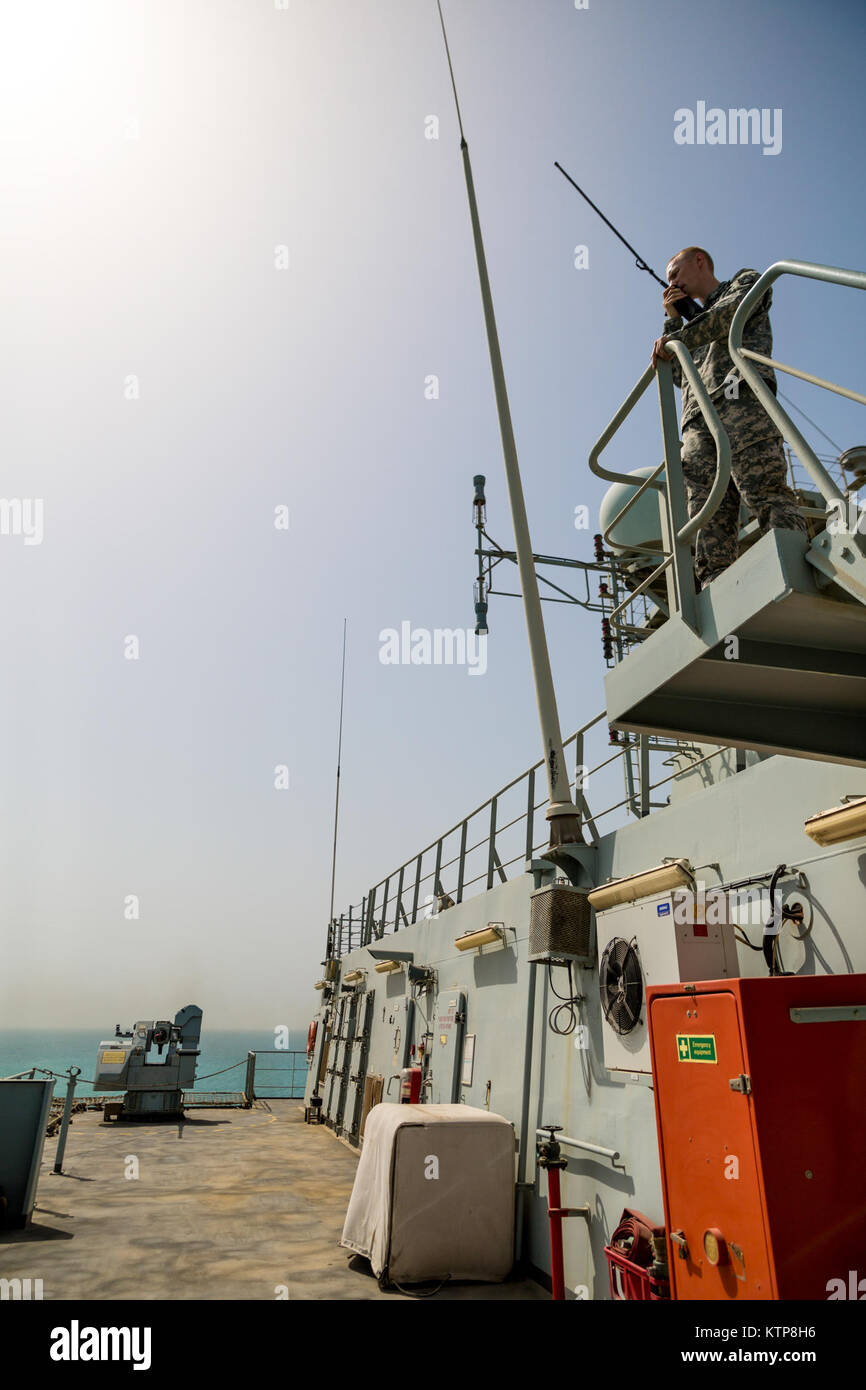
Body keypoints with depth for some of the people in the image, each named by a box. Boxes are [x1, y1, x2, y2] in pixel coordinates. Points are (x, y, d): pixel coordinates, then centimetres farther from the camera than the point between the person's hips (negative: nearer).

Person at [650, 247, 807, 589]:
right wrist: (672, 320, 29)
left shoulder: (747, 281, 27)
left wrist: (677, 338, 4)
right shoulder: (695, 326, 43)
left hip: (740, 397, -5)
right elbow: (679, 374, 30)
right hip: (698, 422, 5)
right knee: (707, 514, -16)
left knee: (764, 491, -26)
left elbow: (730, 312, 5)